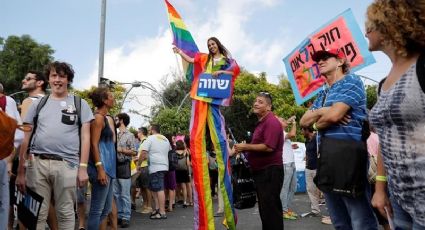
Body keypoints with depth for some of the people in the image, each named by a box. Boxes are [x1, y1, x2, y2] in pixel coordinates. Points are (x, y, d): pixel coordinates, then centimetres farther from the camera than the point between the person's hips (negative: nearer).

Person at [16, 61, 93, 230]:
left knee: (66, 213, 5)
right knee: (37, 214, 5)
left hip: (67, 164, -1)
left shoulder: (80, 104, 9)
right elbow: (26, 138, 12)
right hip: (37, 163, 2)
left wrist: (83, 167, -5)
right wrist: (20, 171, 7)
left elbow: (85, 137, 5)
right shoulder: (38, 104, 14)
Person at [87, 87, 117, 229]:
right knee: (97, 209, -7)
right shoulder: (98, 117, -9)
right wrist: (100, 169, -23)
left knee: (106, 209, 12)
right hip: (101, 166, -10)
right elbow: (94, 144, -16)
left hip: (108, 166, 10)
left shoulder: (106, 118, 19)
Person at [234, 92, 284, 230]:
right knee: (265, 207, 17)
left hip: (270, 171, -11)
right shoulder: (261, 122, 18)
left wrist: (246, 147, -17)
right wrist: (244, 149, 10)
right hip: (261, 171, 11)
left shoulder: (271, 122, -15)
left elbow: (268, 147, -26)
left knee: (270, 208, -7)